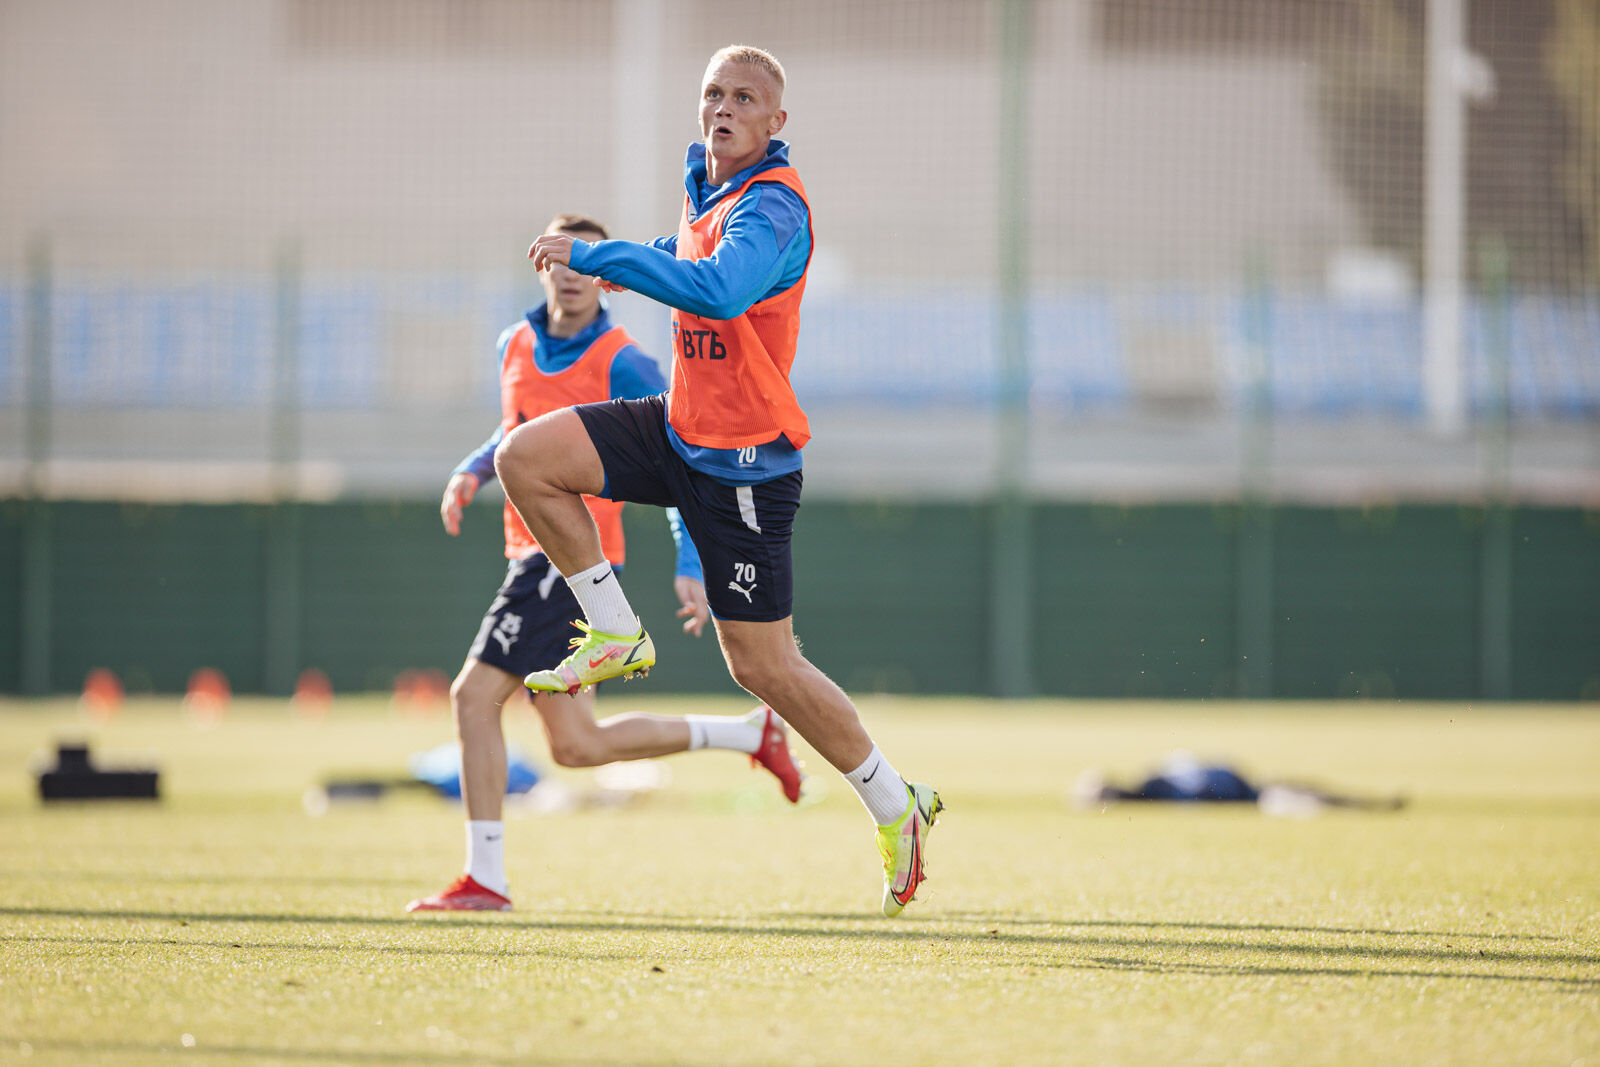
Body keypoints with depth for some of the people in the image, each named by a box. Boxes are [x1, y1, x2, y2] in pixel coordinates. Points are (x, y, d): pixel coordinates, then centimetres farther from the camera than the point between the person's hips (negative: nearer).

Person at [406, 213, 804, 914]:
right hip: (534, 556, 8)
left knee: (474, 697, -14)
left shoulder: (622, 366, -9)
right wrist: (472, 471, 10)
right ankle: (750, 735, 21)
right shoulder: (516, 345, 13)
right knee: (577, 746, 8)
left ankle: (484, 880, -9)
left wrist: (689, 567, -16)